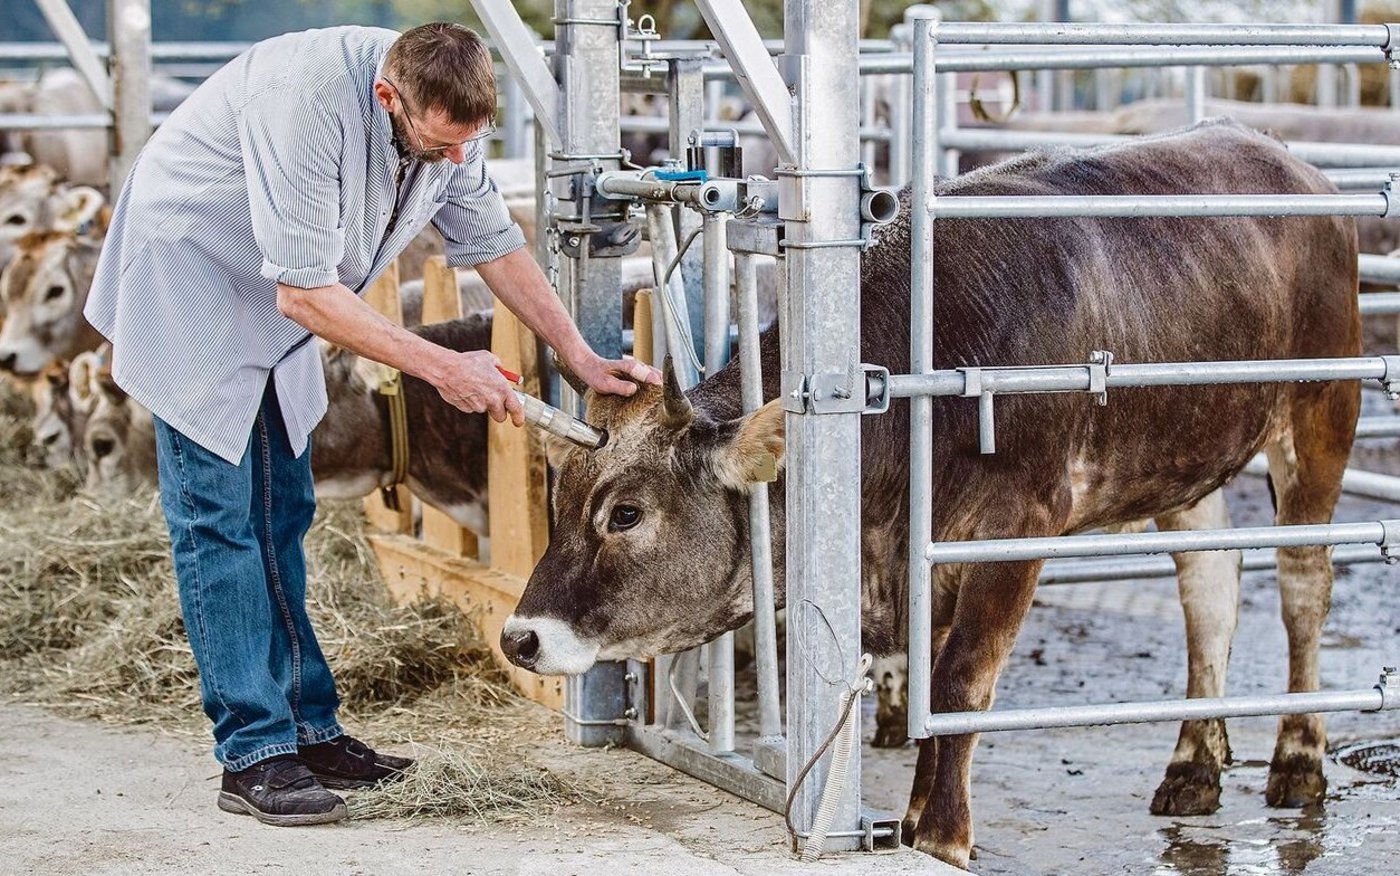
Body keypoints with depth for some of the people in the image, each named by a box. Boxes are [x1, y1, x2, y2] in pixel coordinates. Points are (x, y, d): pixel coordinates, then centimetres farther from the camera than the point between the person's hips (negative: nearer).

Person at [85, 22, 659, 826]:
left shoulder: (451, 120, -11)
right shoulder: (308, 102, -36)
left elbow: (495, 243, 5)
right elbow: (307, 295, -32)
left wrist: (583, 359, 1)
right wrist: (443, 368, -28)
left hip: (275, 304, 8)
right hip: (187, 273, -8)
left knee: (282, 513, 9)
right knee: (218, 515, -10)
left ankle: (308, 729, 14)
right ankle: (254, 755, -10)